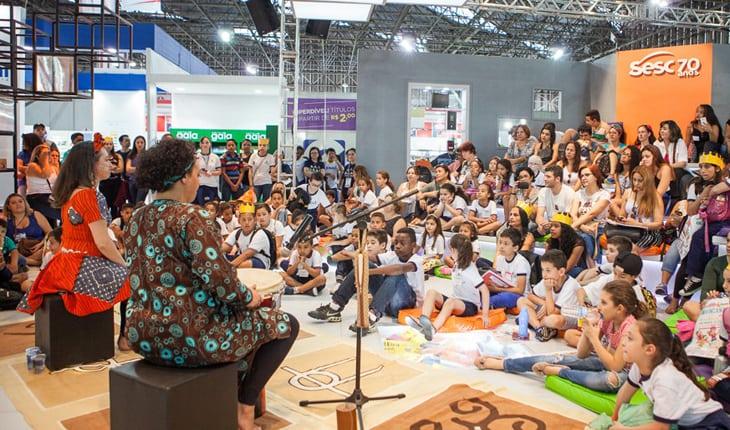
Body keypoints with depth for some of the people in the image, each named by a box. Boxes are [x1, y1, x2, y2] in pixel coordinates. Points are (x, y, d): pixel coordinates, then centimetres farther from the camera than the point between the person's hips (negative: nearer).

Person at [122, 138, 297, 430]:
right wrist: (248, 297, -5)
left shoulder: (138, 218, 6)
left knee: (241, 316, 32)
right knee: (285, 324, 9)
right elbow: (219, 279, -24)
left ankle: (237, 390, 35)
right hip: (188, 339, -9)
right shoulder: (190, 217, -18)